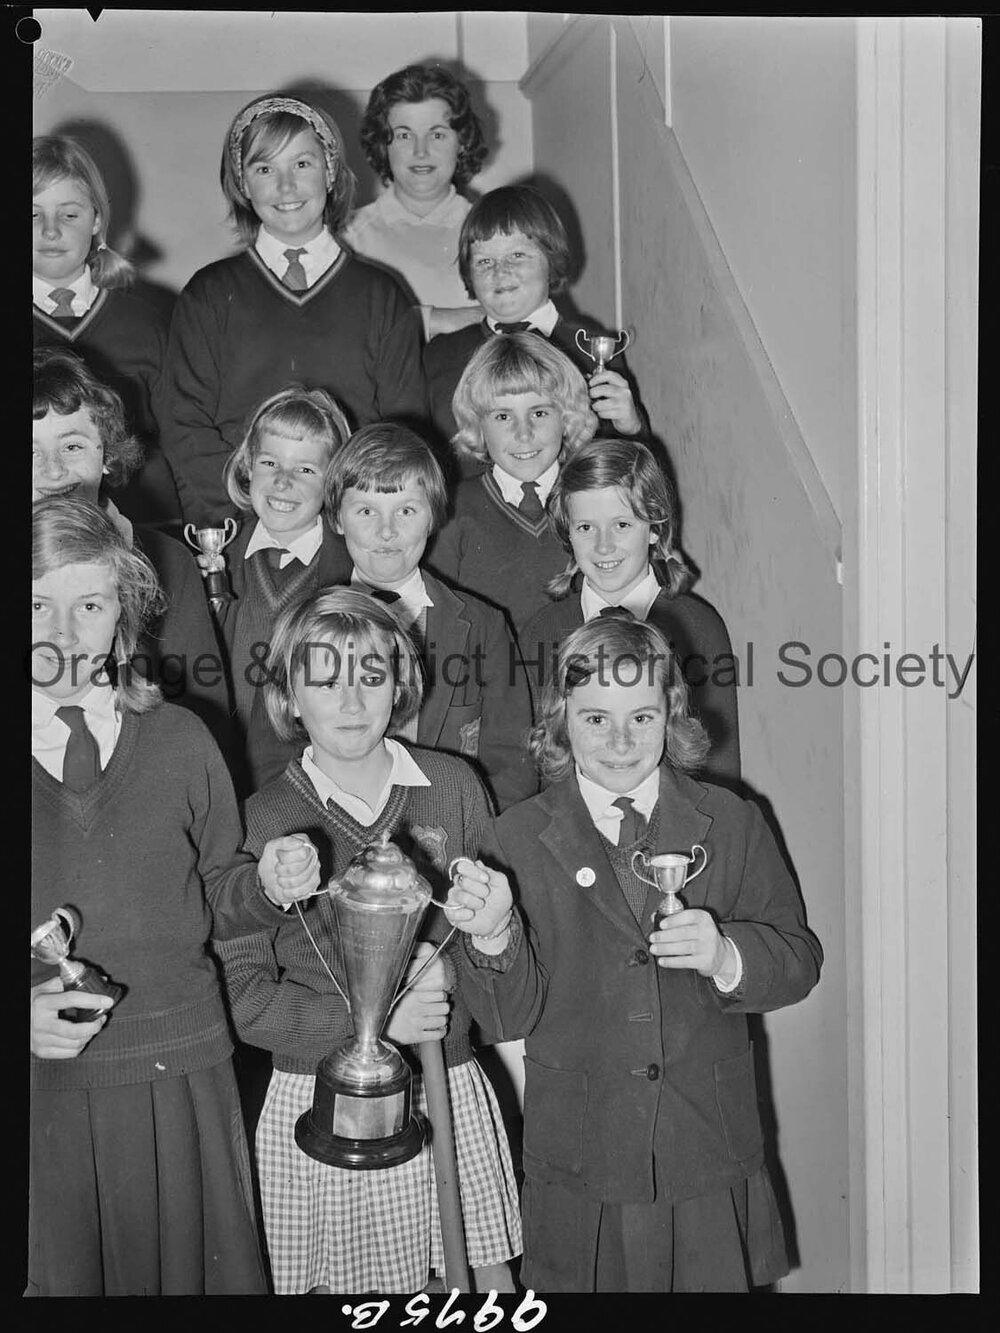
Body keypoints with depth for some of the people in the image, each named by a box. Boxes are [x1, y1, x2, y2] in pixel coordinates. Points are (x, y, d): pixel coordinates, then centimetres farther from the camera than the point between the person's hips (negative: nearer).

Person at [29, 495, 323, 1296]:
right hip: (45, 1083, -1)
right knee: (57, 1271, 13)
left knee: (192, 1263, 15)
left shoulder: (179, 740, 1)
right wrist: (27, 1016, -17)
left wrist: (268, 883, -11)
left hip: (178, 1075, 1)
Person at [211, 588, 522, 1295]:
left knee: (490, 1274, 8)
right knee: (341, 1282, 9)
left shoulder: (454, 784, -1)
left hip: (449, 1088, 2)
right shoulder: (263, 820, -7)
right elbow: (242, 996, -7)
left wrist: (447, 963, -9)